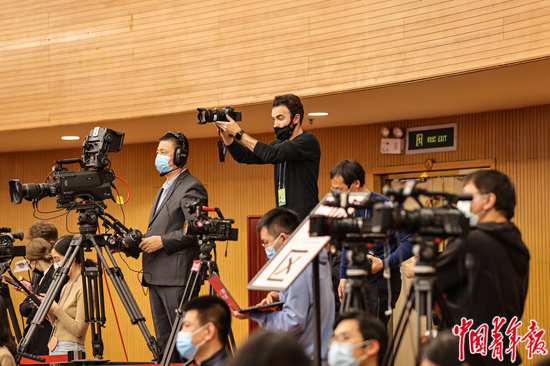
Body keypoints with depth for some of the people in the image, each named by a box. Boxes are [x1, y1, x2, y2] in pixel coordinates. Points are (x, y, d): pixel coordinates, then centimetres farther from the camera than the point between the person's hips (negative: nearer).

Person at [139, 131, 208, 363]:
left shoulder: (191, 188, -7)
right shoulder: (164, 190, 24)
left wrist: (162, 241, -18)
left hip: (178, 276, -10)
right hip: (157, 278, 10)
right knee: (164, 341, 9)